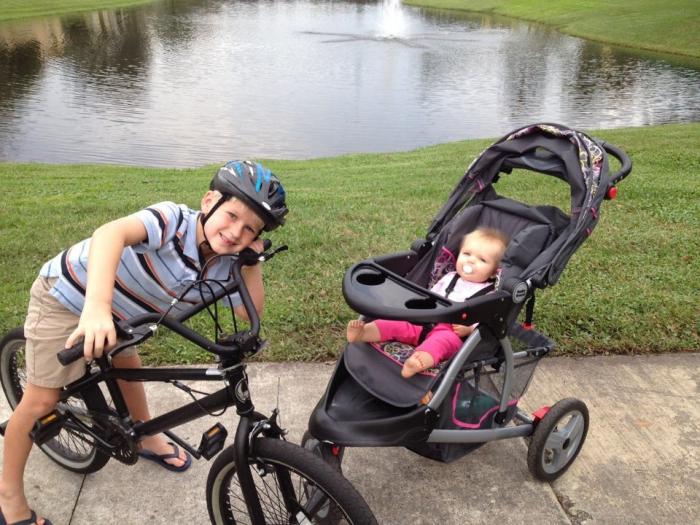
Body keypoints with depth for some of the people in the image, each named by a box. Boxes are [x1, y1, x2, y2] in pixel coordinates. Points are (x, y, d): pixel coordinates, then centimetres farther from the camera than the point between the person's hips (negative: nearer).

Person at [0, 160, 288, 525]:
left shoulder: (219, 269, -13)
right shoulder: (174, 219, -35)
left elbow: (251, 311, -13)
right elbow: (110, 232, -52)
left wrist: (253, 260, -24)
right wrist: (97, 307, -66)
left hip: (117, 312, 7)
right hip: (68, 295, -7)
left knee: (128, 367, 25)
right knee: (42, 401, -1)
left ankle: (148, 440, 50)